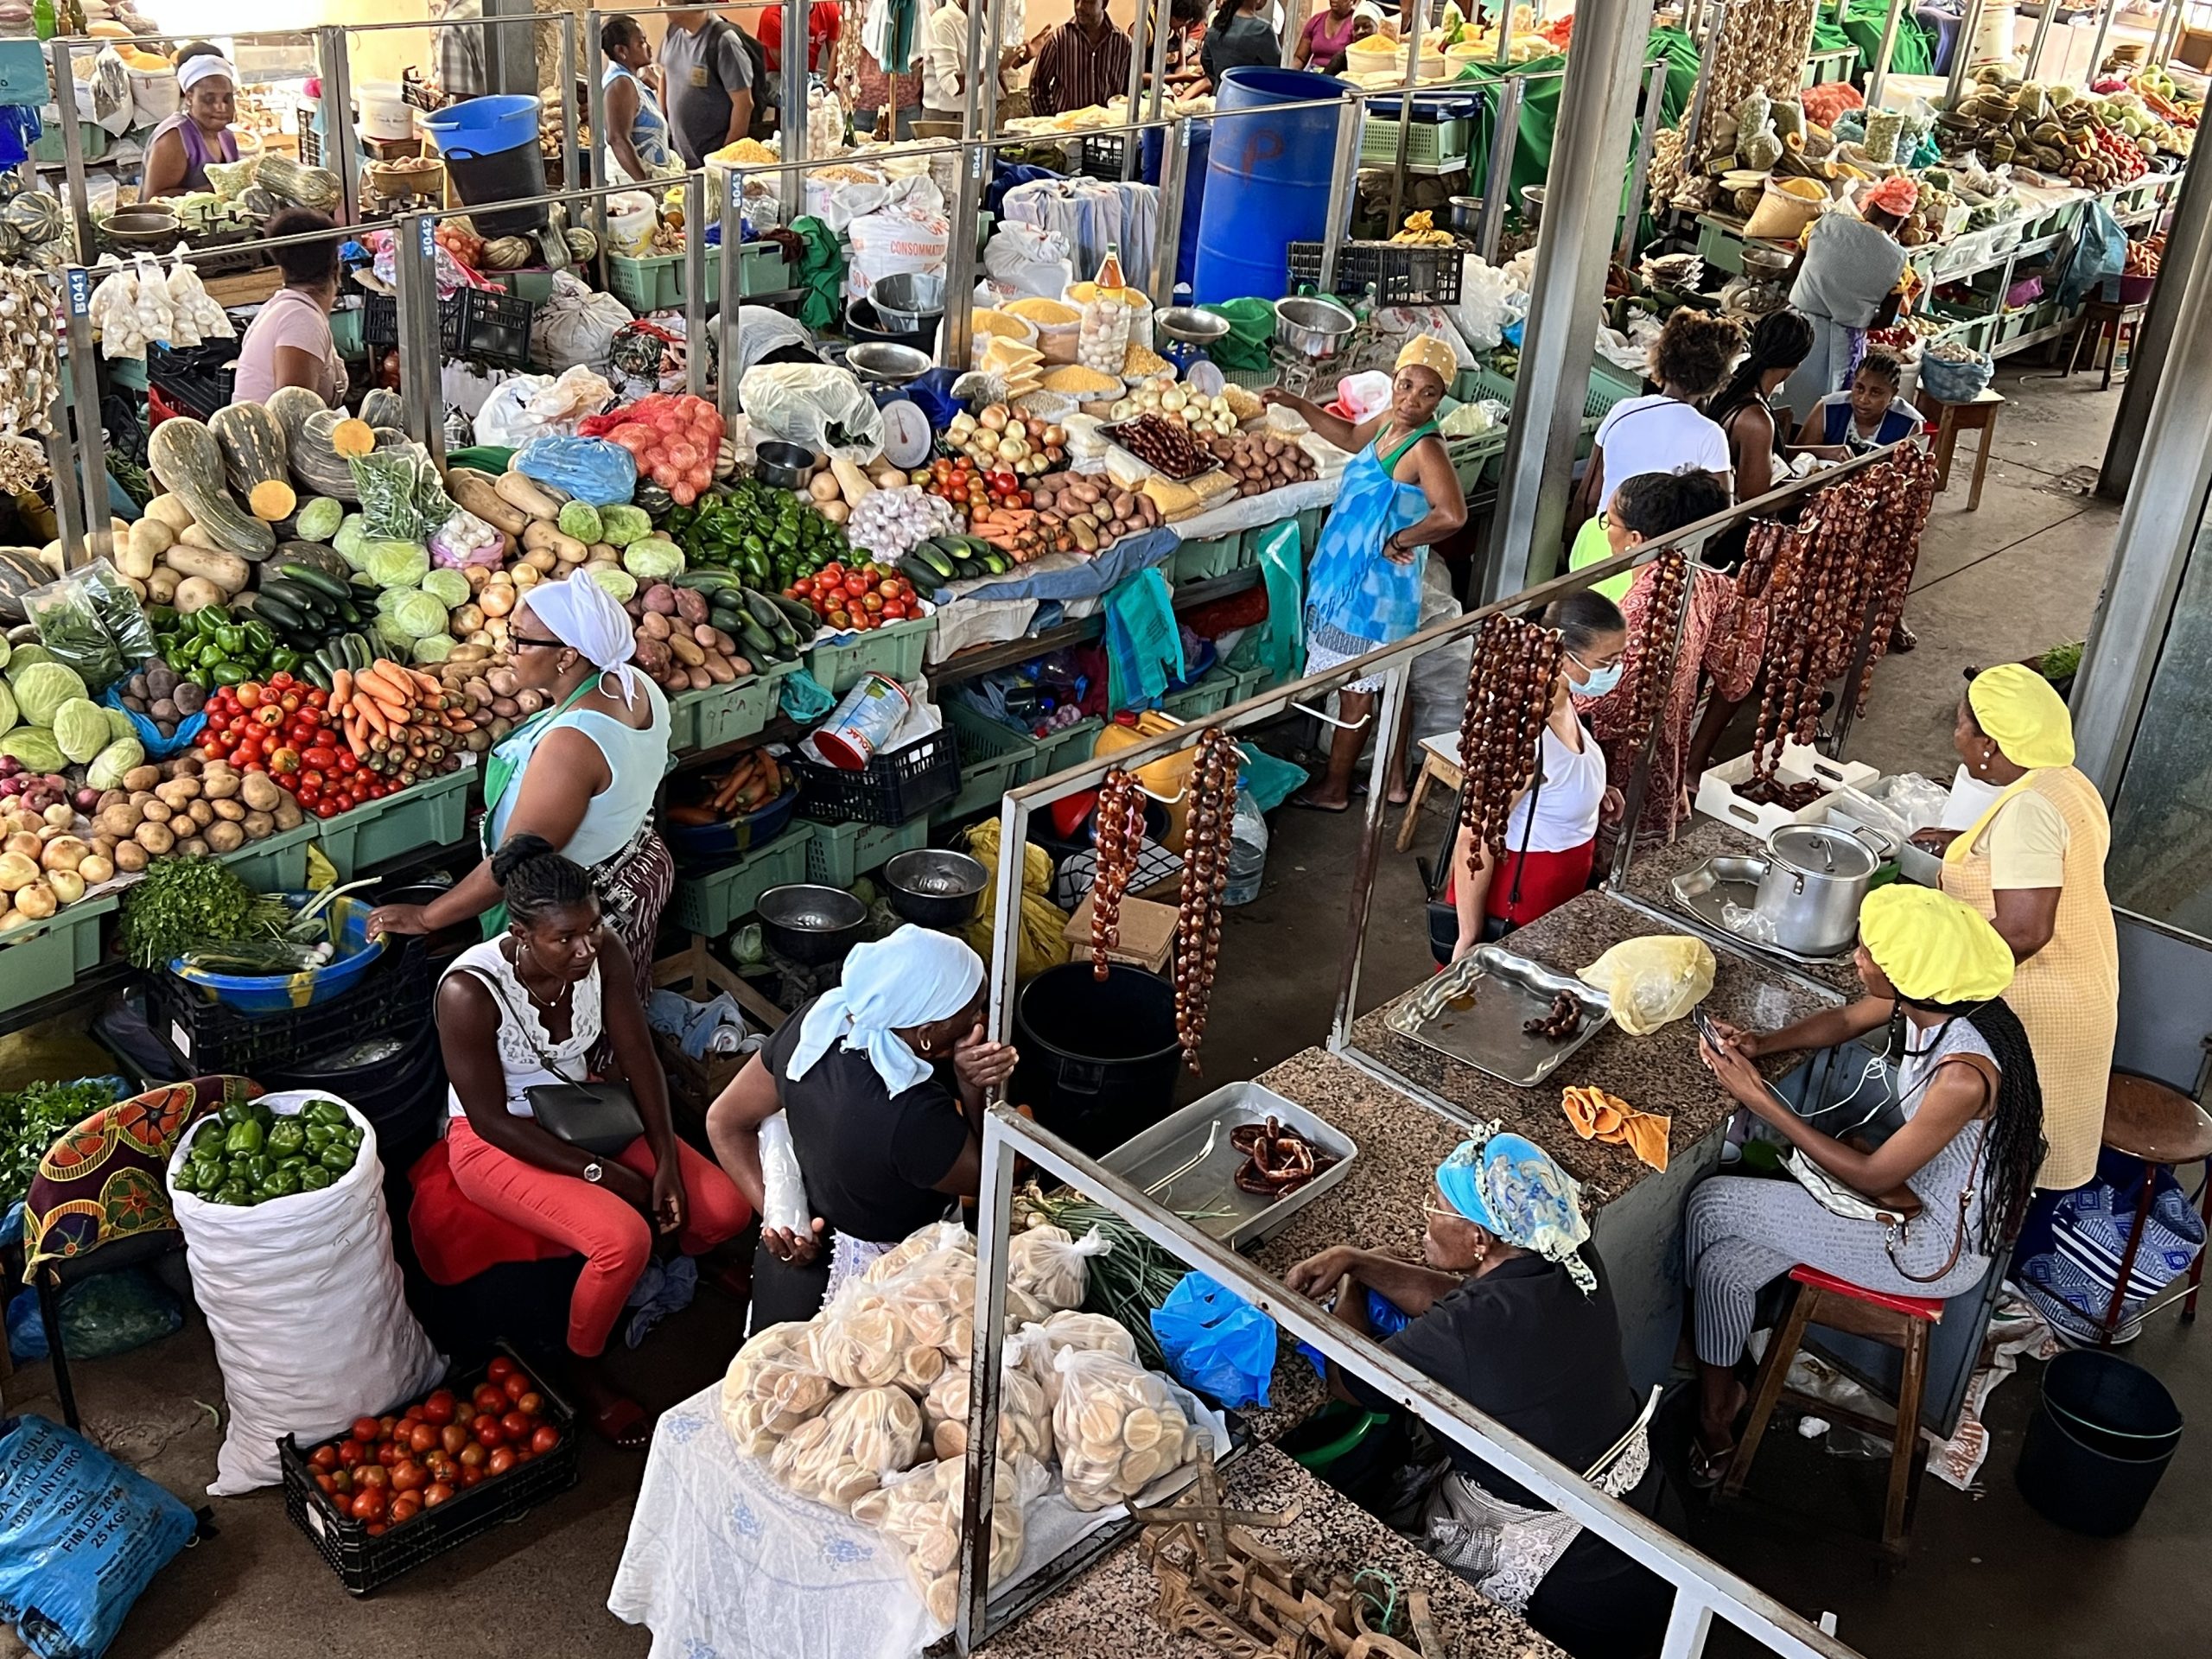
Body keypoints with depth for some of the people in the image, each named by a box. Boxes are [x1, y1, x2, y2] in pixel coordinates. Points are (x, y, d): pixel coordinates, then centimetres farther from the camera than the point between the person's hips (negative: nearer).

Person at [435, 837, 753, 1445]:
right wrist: (597, 1171, -21)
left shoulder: (604, 953, -17)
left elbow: (638, 1058, -6)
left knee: (725, 1209, -10)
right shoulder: (468, 991, -31)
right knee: (623, 1239, -28)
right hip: (496, 1142, -5)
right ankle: (584, 1372, 2)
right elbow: (491, 1119, -23)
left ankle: (643, 1273, 24)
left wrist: (667, 1162, -13)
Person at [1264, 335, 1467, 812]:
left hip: (1374, 587, -9)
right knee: (1384, 686, 20)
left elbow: (1452, 514, -40)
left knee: (1355, 691, 6)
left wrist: (1398, 541, -26)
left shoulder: (1425, 449, -25)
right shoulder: (1388, 423, 3)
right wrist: (1297, 404, 19)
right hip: (1354, 574, 9)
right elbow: (1351, 437, 25)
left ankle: (1334, 789, 22)